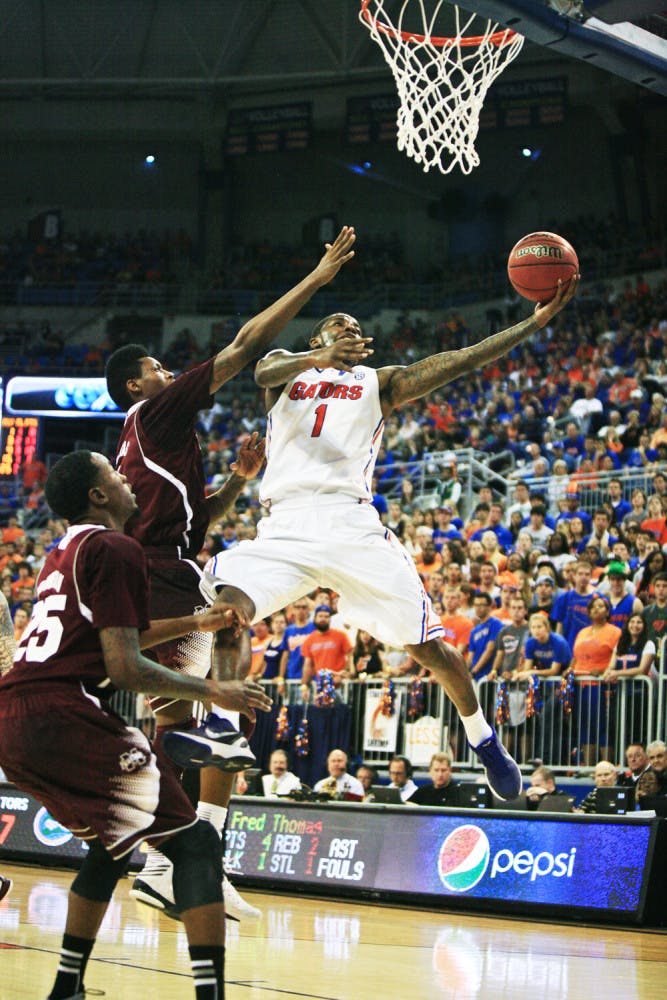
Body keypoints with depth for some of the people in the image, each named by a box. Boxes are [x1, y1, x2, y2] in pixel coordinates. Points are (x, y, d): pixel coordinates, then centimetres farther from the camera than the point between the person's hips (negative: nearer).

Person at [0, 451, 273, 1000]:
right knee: (194, 841, -7)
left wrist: (199, 622, 41)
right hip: (62, 714, -9)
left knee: (113, 840, 29)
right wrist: (212, 690, 1)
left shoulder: (63, 553, 25)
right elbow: (126, 667, -10)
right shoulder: (115, 549, -4)